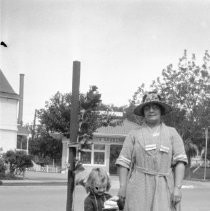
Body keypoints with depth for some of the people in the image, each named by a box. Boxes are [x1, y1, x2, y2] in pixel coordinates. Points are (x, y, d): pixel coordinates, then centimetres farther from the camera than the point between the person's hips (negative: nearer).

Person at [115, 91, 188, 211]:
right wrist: (122, 187, -3)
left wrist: (177, 187, -8)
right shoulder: (134, 135, 11)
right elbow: (124, 162, 6)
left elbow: (180, 162, 3)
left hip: (164, 188, 0)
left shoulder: (172, 133, 11)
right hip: (139, 187, 0)